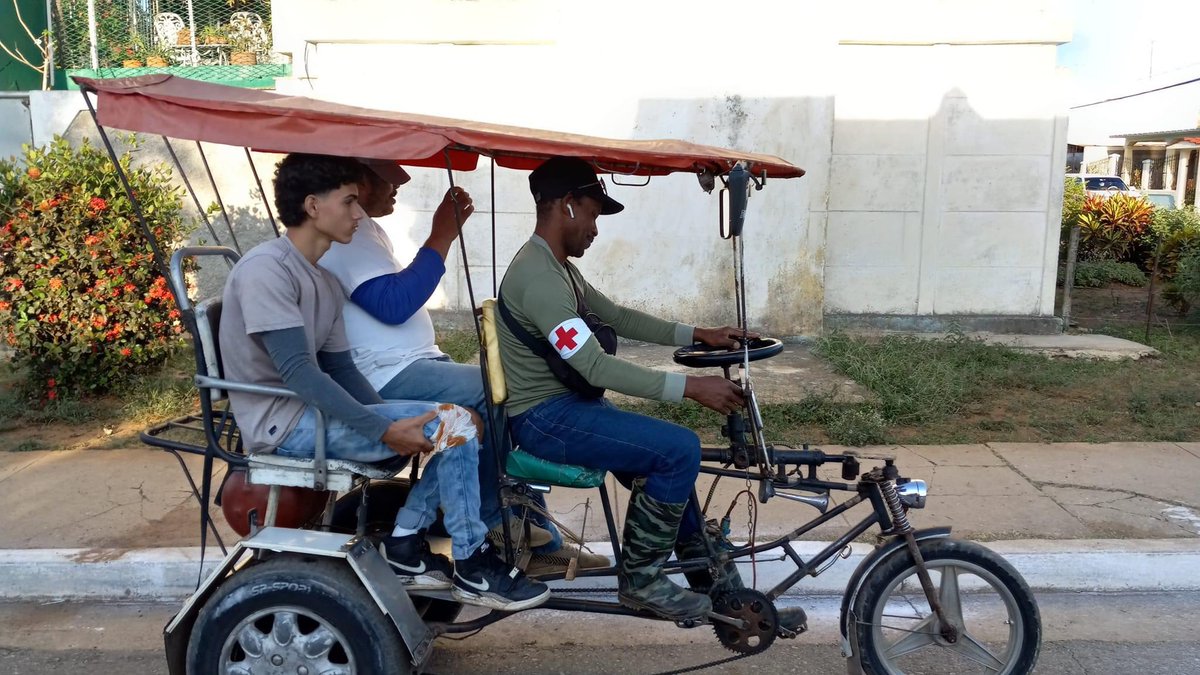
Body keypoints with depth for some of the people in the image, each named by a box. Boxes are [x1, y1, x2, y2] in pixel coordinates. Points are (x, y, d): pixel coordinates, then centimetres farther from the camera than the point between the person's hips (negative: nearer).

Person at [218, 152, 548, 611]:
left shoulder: (324, 282, 13)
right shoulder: (266, 269, -15)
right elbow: (298, 372, -23)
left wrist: (395, 423, -3)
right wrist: (384, 429, -24)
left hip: (313, 413, 9)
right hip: (285, 424, -9)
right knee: (454, 425, -17)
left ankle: (404, 544, 4)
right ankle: (471, 569, -5)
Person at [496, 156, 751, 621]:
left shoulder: (558, 267, 10)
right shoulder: (539, 278, -23)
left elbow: (618, 318, 15)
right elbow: (597, 368, -28)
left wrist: (699, 335, 9)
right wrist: (691, 387, -25)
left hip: (564, 403, 10)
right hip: (544, 418, -10)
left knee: (667, 451, 17)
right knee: (679, 449, -17)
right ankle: (640, 577, -2)